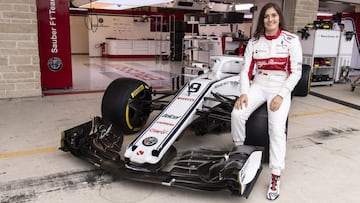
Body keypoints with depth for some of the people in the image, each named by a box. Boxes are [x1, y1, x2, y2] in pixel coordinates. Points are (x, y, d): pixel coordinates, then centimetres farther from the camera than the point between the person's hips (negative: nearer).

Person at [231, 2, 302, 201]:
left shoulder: (291, 40, -3)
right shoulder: (254, 41, 6)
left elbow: (296, 72, -6)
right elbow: (246, 70, 2)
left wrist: (281, 95, -17)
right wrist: (244, 92, -14)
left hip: (281, 88, -3)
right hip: (258, 85, 3)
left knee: (277, 128, -24)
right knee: (237, 114, -23)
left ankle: (275, 178, -15)